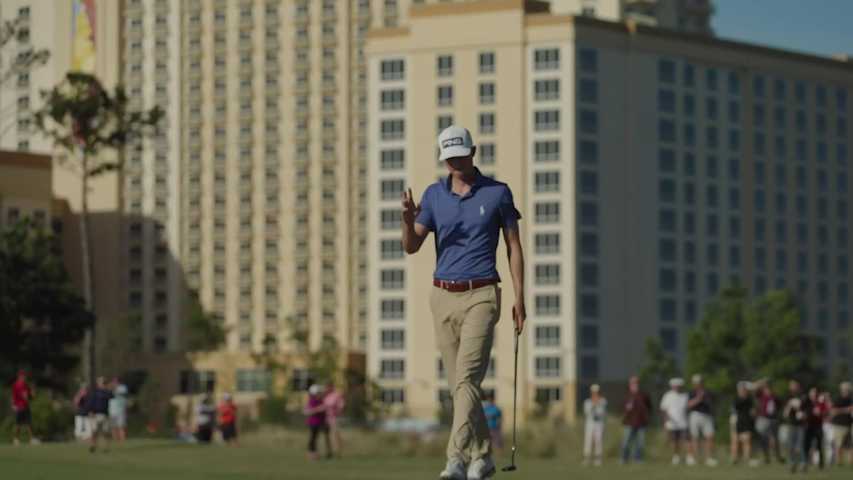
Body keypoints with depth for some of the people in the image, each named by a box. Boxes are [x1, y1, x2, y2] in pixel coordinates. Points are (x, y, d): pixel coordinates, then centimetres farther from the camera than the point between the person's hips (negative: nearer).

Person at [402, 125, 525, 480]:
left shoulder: (498, 193, -1)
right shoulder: (434, 195, 7)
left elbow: (514, 247, 3)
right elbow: (411, 247, 3)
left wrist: (519, 299, -3)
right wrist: (408, 219, -19)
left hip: (481, 295, -4)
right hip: (443, 297, 4)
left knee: (467, 377, -17)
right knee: (458, 384, 8)